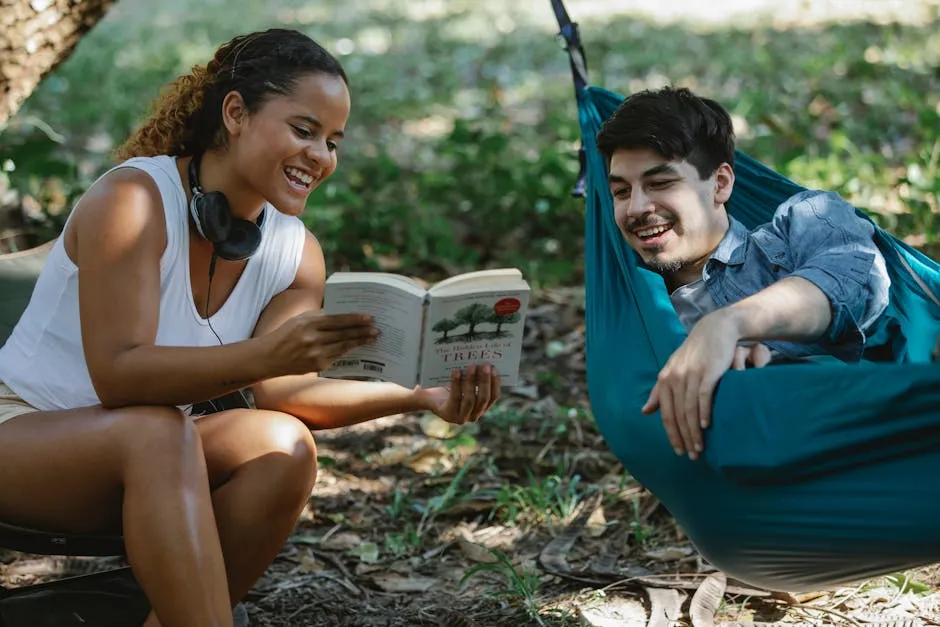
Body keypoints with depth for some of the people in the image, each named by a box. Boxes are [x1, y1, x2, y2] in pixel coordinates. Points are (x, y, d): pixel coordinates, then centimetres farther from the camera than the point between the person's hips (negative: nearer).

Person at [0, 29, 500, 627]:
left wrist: (419, 394, -27)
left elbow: (281, 390, -12)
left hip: (143, 463, 6)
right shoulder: (133, 198, -21)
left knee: (286, 448, -23)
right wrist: (265, 354, -44)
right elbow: (118, 375, -29)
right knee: (160, 434, -36)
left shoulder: (296, 254, -1)